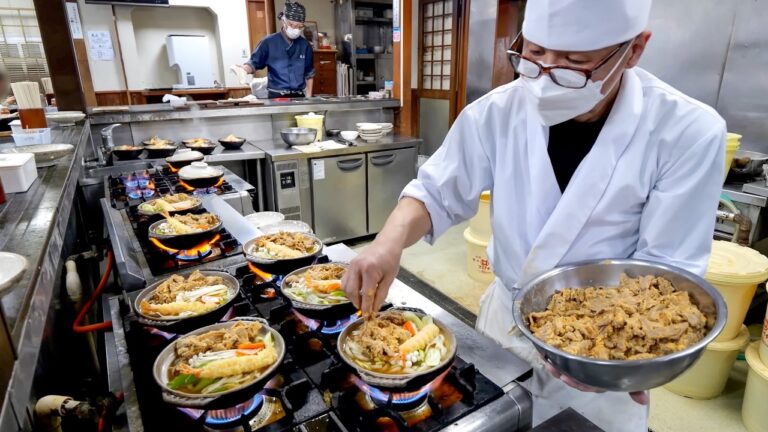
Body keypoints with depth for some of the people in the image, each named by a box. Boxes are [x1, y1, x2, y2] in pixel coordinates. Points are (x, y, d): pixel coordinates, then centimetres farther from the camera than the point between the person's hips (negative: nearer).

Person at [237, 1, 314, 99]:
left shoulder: (305, 45, 5)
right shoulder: (268, 42, -3)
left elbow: (309, 74, 10)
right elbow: (254, 63, 0)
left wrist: (308, 97, 5)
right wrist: (243, 69, -22)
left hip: (299, 95, 3)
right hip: (276, 96, -2)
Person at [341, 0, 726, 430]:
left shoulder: (689, 133, -21)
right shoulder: (498, 112, -16)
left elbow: (667, 268, -15)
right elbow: (437, 194, -8)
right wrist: (390, 242, -28)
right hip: (505, 319, 3)